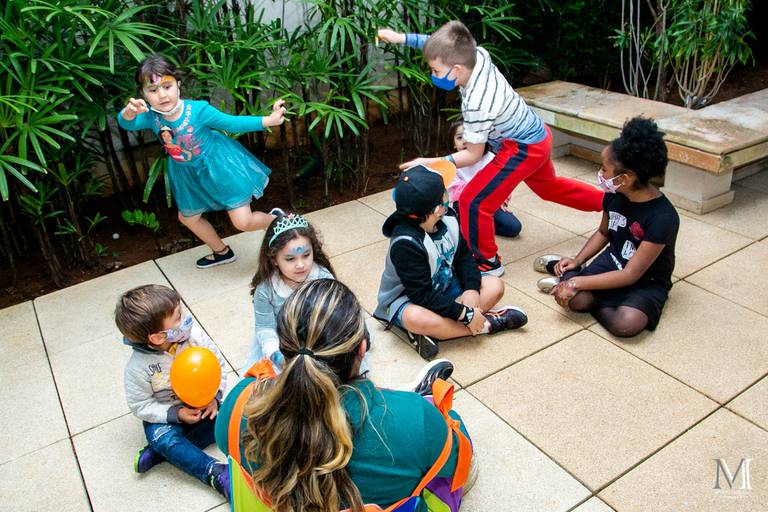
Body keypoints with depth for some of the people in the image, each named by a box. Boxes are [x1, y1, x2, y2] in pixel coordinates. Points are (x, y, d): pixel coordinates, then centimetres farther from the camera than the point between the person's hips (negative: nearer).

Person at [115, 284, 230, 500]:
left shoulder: (194, 335, -22)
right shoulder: (138, 367, -26)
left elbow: (218, 363, -8)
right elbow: (140, 406, -14)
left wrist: (214, 396, -19)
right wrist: (175, 414, -23)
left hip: (201, 403, 3)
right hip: (164, 414, -3)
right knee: (164, 439, -30)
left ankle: (157, 453, -16)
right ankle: (216, 472, -27)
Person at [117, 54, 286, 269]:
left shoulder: (198, 110, -27)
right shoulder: (151, 117, -19)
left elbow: (232, 123, -16)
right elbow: (126, 123, -37)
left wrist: (268, 121, -19)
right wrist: (129, 111, -61)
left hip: (219, 166, -6)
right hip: (189, 174, 6)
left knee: (243, 222, -8)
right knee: (188, 218, 24)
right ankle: (222, 252, 49)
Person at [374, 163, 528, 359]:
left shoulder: (448, 219, -9)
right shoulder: (406, 244, -30)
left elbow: (464, 255, 5)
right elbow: (422, 295, -29)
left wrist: (471, 289, -13)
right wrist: (465, 314, -30)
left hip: (444, 287, 8)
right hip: (408, 299, -8)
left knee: (495, 286, -6)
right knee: (416, 318, -41)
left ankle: (434, 332, -21)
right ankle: (485, 324, -20)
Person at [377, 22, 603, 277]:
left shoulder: (477, 105, -34)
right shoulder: (477, 54, -14)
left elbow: (473, 155, -21)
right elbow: (441, 45, 6)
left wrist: (430, 163, -25)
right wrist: (402, 37, 1)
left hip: (522, 150, -10)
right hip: (537, 135, 10)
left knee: (473, 202, -7)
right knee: (548, 186, 33)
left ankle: (487, 262, 10)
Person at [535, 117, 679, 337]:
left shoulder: (662, 218, -28)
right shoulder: (613, 195, -9)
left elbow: (631, 275, -26)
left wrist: (578, 283, -26)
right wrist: (577, 261, -3)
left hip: (647, 281, -3)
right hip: (612, 262, 3)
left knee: (627, 323, -33)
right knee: (574, 299, -27)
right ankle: (567, 270, 4)